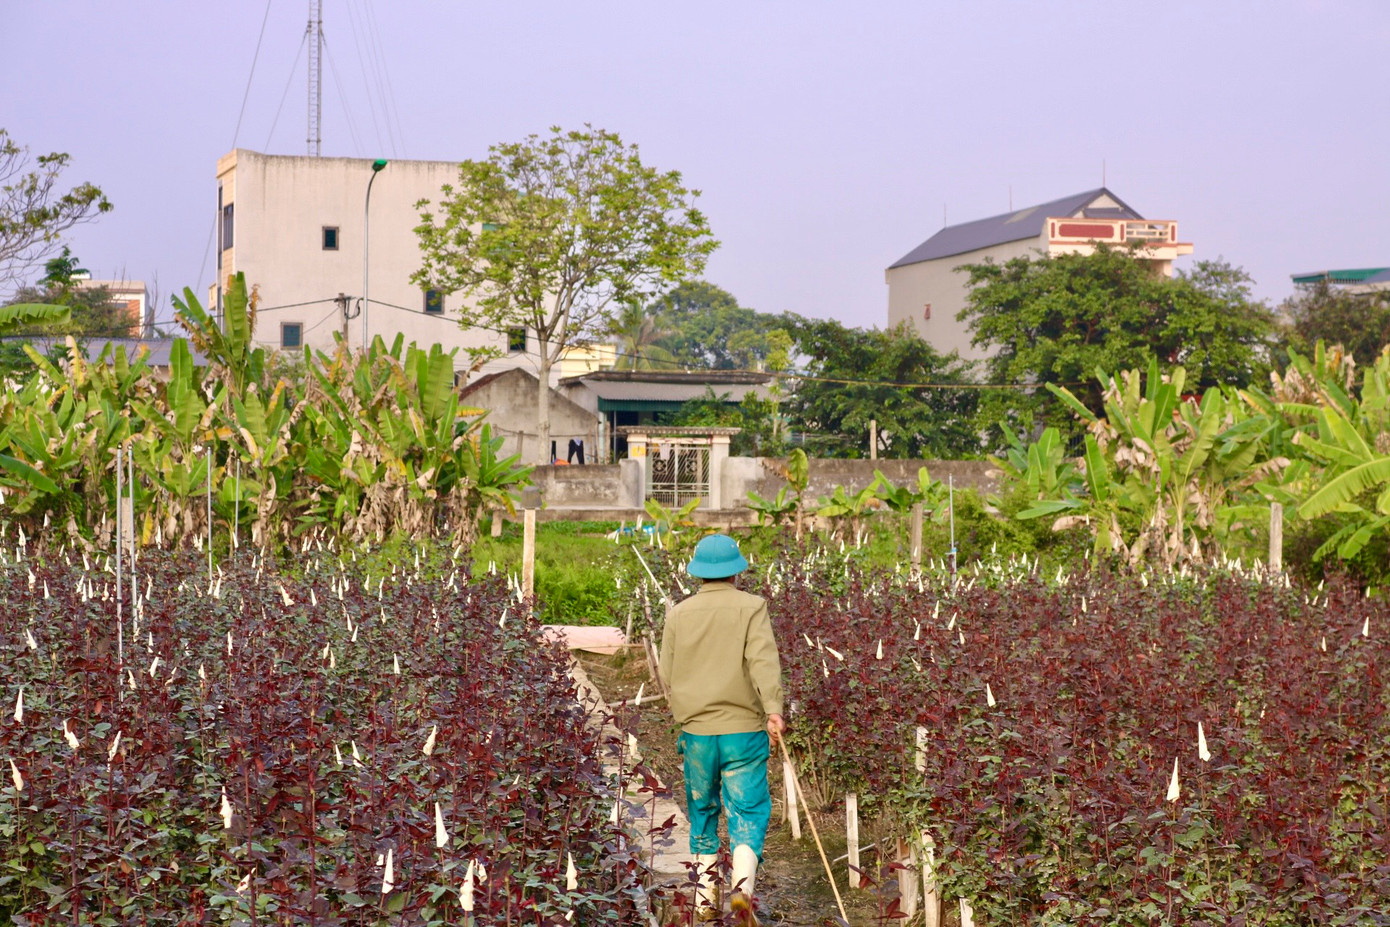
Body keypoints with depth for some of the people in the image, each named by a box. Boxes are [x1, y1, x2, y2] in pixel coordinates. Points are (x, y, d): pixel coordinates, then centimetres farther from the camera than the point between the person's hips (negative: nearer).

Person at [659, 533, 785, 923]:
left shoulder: (678, 614, 5)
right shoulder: (751, 608, -4)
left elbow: (668, 675, 9)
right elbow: (763, 659, -19)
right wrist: (773, 709, -27)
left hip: (696, 731, 3)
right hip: (744, 730, -3)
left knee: (703, 811, 17)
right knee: (748, 811, 2)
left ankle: (705, 896, 19)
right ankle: (742, 885, -19)